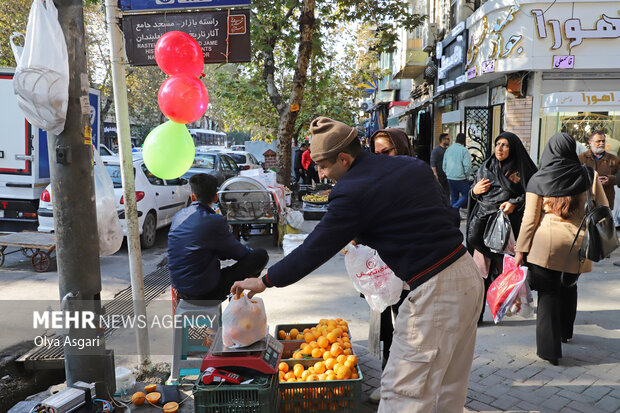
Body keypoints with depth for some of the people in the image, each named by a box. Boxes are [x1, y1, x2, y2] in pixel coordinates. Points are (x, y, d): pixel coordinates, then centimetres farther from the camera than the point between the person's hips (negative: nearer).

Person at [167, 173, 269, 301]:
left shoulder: (178, 215, 2)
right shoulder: (215, 221, -20)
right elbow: (237, 252, -4)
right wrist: (251, 252, 19)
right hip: (205, 293, -7)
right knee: (262, 255, -3)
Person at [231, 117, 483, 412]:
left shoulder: (353, 193, -15)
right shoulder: (414, 166, 8)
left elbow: (314, 249, -9)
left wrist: (265, 281, 5)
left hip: (436, 291, -9)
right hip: (469, 274, 9)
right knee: (450, 387, 20)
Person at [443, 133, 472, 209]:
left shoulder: (448, 149, 9)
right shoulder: (464, 150, -10)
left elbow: (444, 164, 13)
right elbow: (467, 166, -13)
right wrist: (466, 175, 2)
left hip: (450, 178, 7)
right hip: (460, 178, -6)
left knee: (454, 197, 14)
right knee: (466, 195, 2)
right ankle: (454, 208, -14)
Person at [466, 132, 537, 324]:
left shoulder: (520, 169, 3)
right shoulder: (486, 167, 13)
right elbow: (473, 193, 20)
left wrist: (514, 204, -14)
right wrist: (475, 190, -2)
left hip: (507, 224, -2)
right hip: (483, 222, 3)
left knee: (505, 267, -2)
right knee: (480, 269, -1)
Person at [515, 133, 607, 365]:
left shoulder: (538, 179, -4)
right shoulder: (588, 176, 0)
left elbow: (530, 219, -5)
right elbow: (603, 209, 3)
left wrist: (521, 250, 0)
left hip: (546, 243, -3)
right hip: (577, 245, 3)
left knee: (548, 293, 4)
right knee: (569, 287, 23)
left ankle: (549, 348, 6)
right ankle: (565, 332, 43)